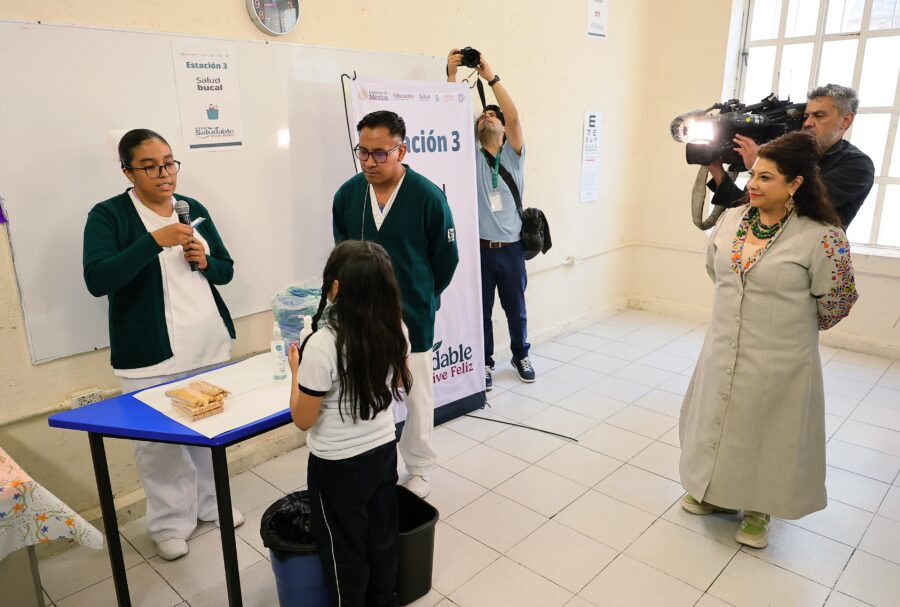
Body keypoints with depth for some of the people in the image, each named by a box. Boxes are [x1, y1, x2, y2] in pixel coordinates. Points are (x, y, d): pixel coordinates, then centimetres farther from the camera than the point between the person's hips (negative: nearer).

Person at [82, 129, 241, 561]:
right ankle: (170, 523, 25)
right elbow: (96, 280, -21)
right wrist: (155, 240, -28)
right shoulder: (108, 215, -7)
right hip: (151, 354, -4)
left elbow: (226, 270, 13)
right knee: (159, 442, 5)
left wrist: (205, 261, -10)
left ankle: (212, 503, 35)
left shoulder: (194, 209, 7)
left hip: (210, 343, 5)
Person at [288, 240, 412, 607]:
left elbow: (303, 420, -17)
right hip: (383, 451, 6)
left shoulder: (323, 344, -28)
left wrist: (296, 368, -5)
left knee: (344, 550, 17)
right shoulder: (394, 331, -10)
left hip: (337, 466, -6)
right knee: (382, 539, 24)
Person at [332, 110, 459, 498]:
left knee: (417, 396, 13)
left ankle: (420, 470, 35)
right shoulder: (347, 194, -6)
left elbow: (445, 260, -3)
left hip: (413, 319, -3)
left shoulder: (429, 198, -16)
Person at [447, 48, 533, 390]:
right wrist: (452, 75, -17)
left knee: (516, 309, 14)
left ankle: (520, 356, 35)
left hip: (510, 247, 0)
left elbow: (514, 116, -13)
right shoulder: (472, 158, 4)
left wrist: (491, 77, -17)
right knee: (481, 310, 9)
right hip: (479, 247, 0)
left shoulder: (514, 155, 4)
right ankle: (485, 362, 25)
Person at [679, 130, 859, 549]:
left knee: (767, 432, 12)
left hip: (779, 363, -4)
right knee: (716, 423, 19)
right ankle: (714, 491, 43)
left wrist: (793, 323, 8)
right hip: (722, 353, 5)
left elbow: (834, 305, -7)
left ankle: (757, 509, 36)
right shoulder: (731, 219, -3)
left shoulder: (821, 237, -18)